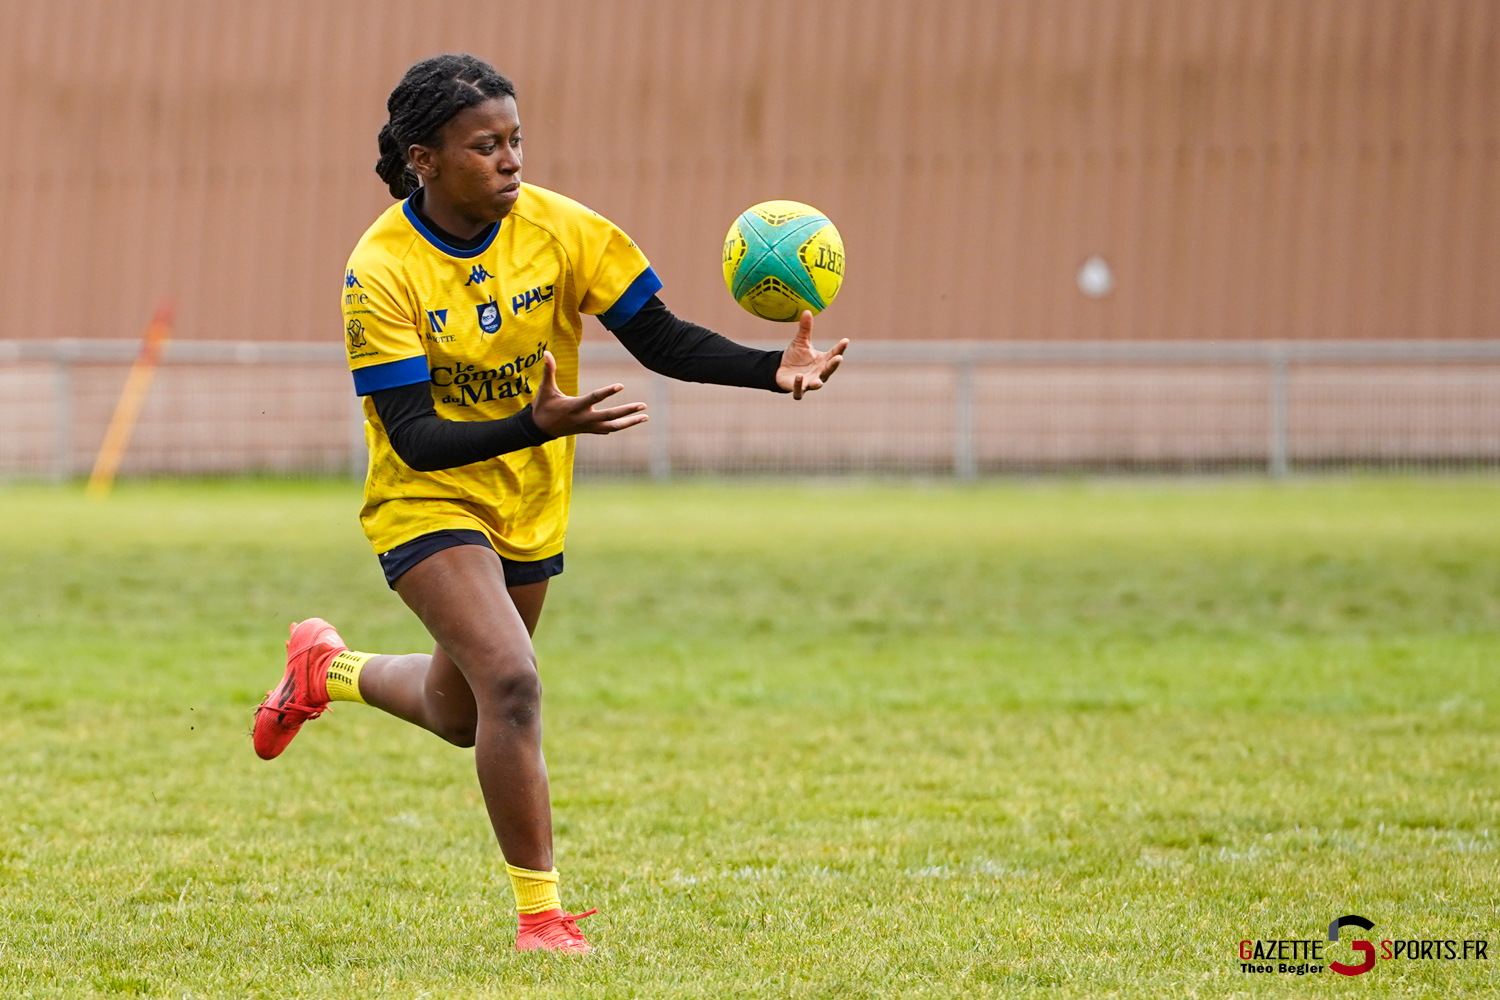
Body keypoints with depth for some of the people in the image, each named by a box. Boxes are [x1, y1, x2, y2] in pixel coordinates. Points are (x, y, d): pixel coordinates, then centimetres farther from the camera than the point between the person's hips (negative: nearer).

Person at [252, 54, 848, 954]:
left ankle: (329, 669, 51)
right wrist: (539, 423, -41)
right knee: (511, 682, -25)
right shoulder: (382, 272, -22)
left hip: (531, 507, 5)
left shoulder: (558, 229, -13)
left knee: (460, 715, 19)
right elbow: (415, 437, -26)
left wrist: (774, 369, -27)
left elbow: (660, 339, -10)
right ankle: (541, 913, -12)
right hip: (429, 502, -5)